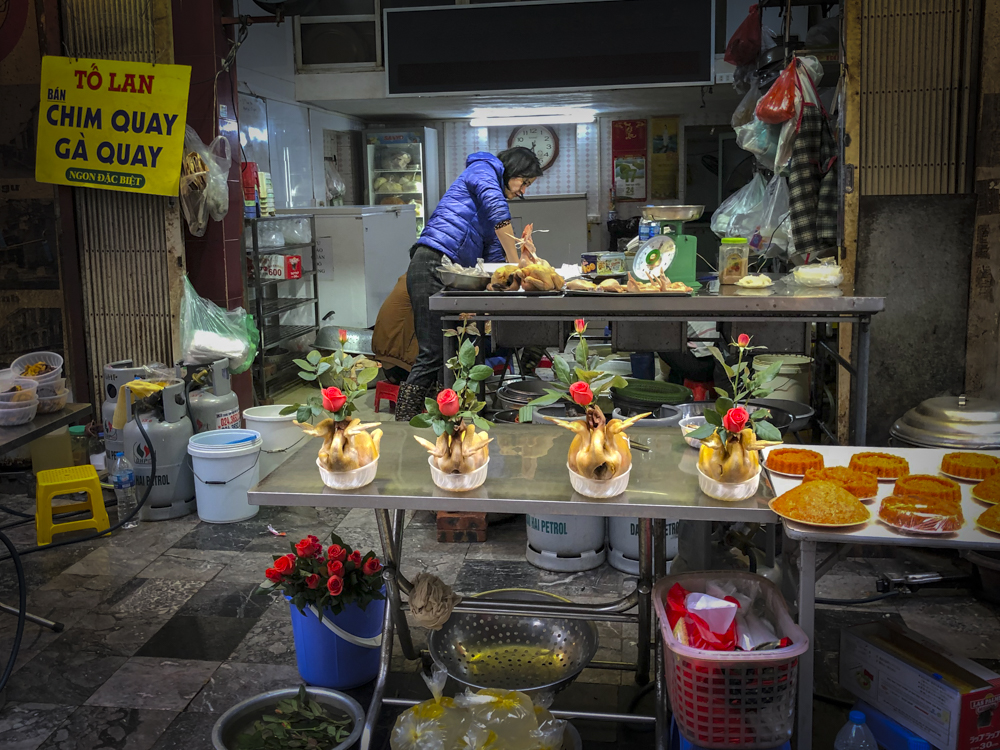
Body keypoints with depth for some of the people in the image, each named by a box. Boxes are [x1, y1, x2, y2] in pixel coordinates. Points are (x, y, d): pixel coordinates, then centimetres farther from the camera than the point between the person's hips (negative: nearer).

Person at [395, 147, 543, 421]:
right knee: (434, 353, -13)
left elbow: (493, 252, 23)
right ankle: (403, 421, -11)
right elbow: (498, 213, -13)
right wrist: (515, 263, -8)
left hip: (450, 273, 10)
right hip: (433, 264, -10)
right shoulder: (483, 170, 6)